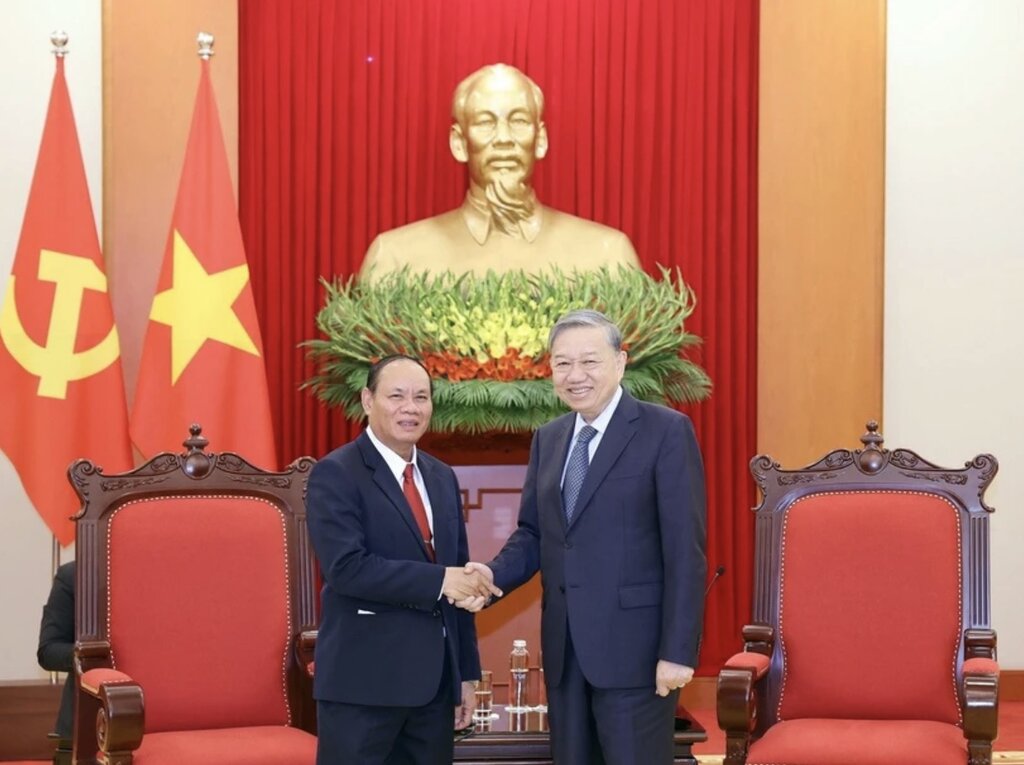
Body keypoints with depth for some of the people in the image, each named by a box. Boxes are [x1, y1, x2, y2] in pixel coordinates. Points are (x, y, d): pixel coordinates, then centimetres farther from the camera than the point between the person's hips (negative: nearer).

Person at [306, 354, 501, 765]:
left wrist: (466, 672, 13)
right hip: (363, 680, -6)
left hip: (434, 679, 7)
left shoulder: (442, 478, 14)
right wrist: (439, 580, -21)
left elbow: (458, 577, 16)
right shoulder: (336, 474, -8)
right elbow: (346, 567, -20)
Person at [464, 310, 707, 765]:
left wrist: (677, 651, -16)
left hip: (634, 645, -6)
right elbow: (534, 533, 15)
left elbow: (685, 551, -11)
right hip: (564, 646, 6)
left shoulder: (666, 431, -7)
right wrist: (495, 575, -7)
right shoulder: (547, 439, 13)